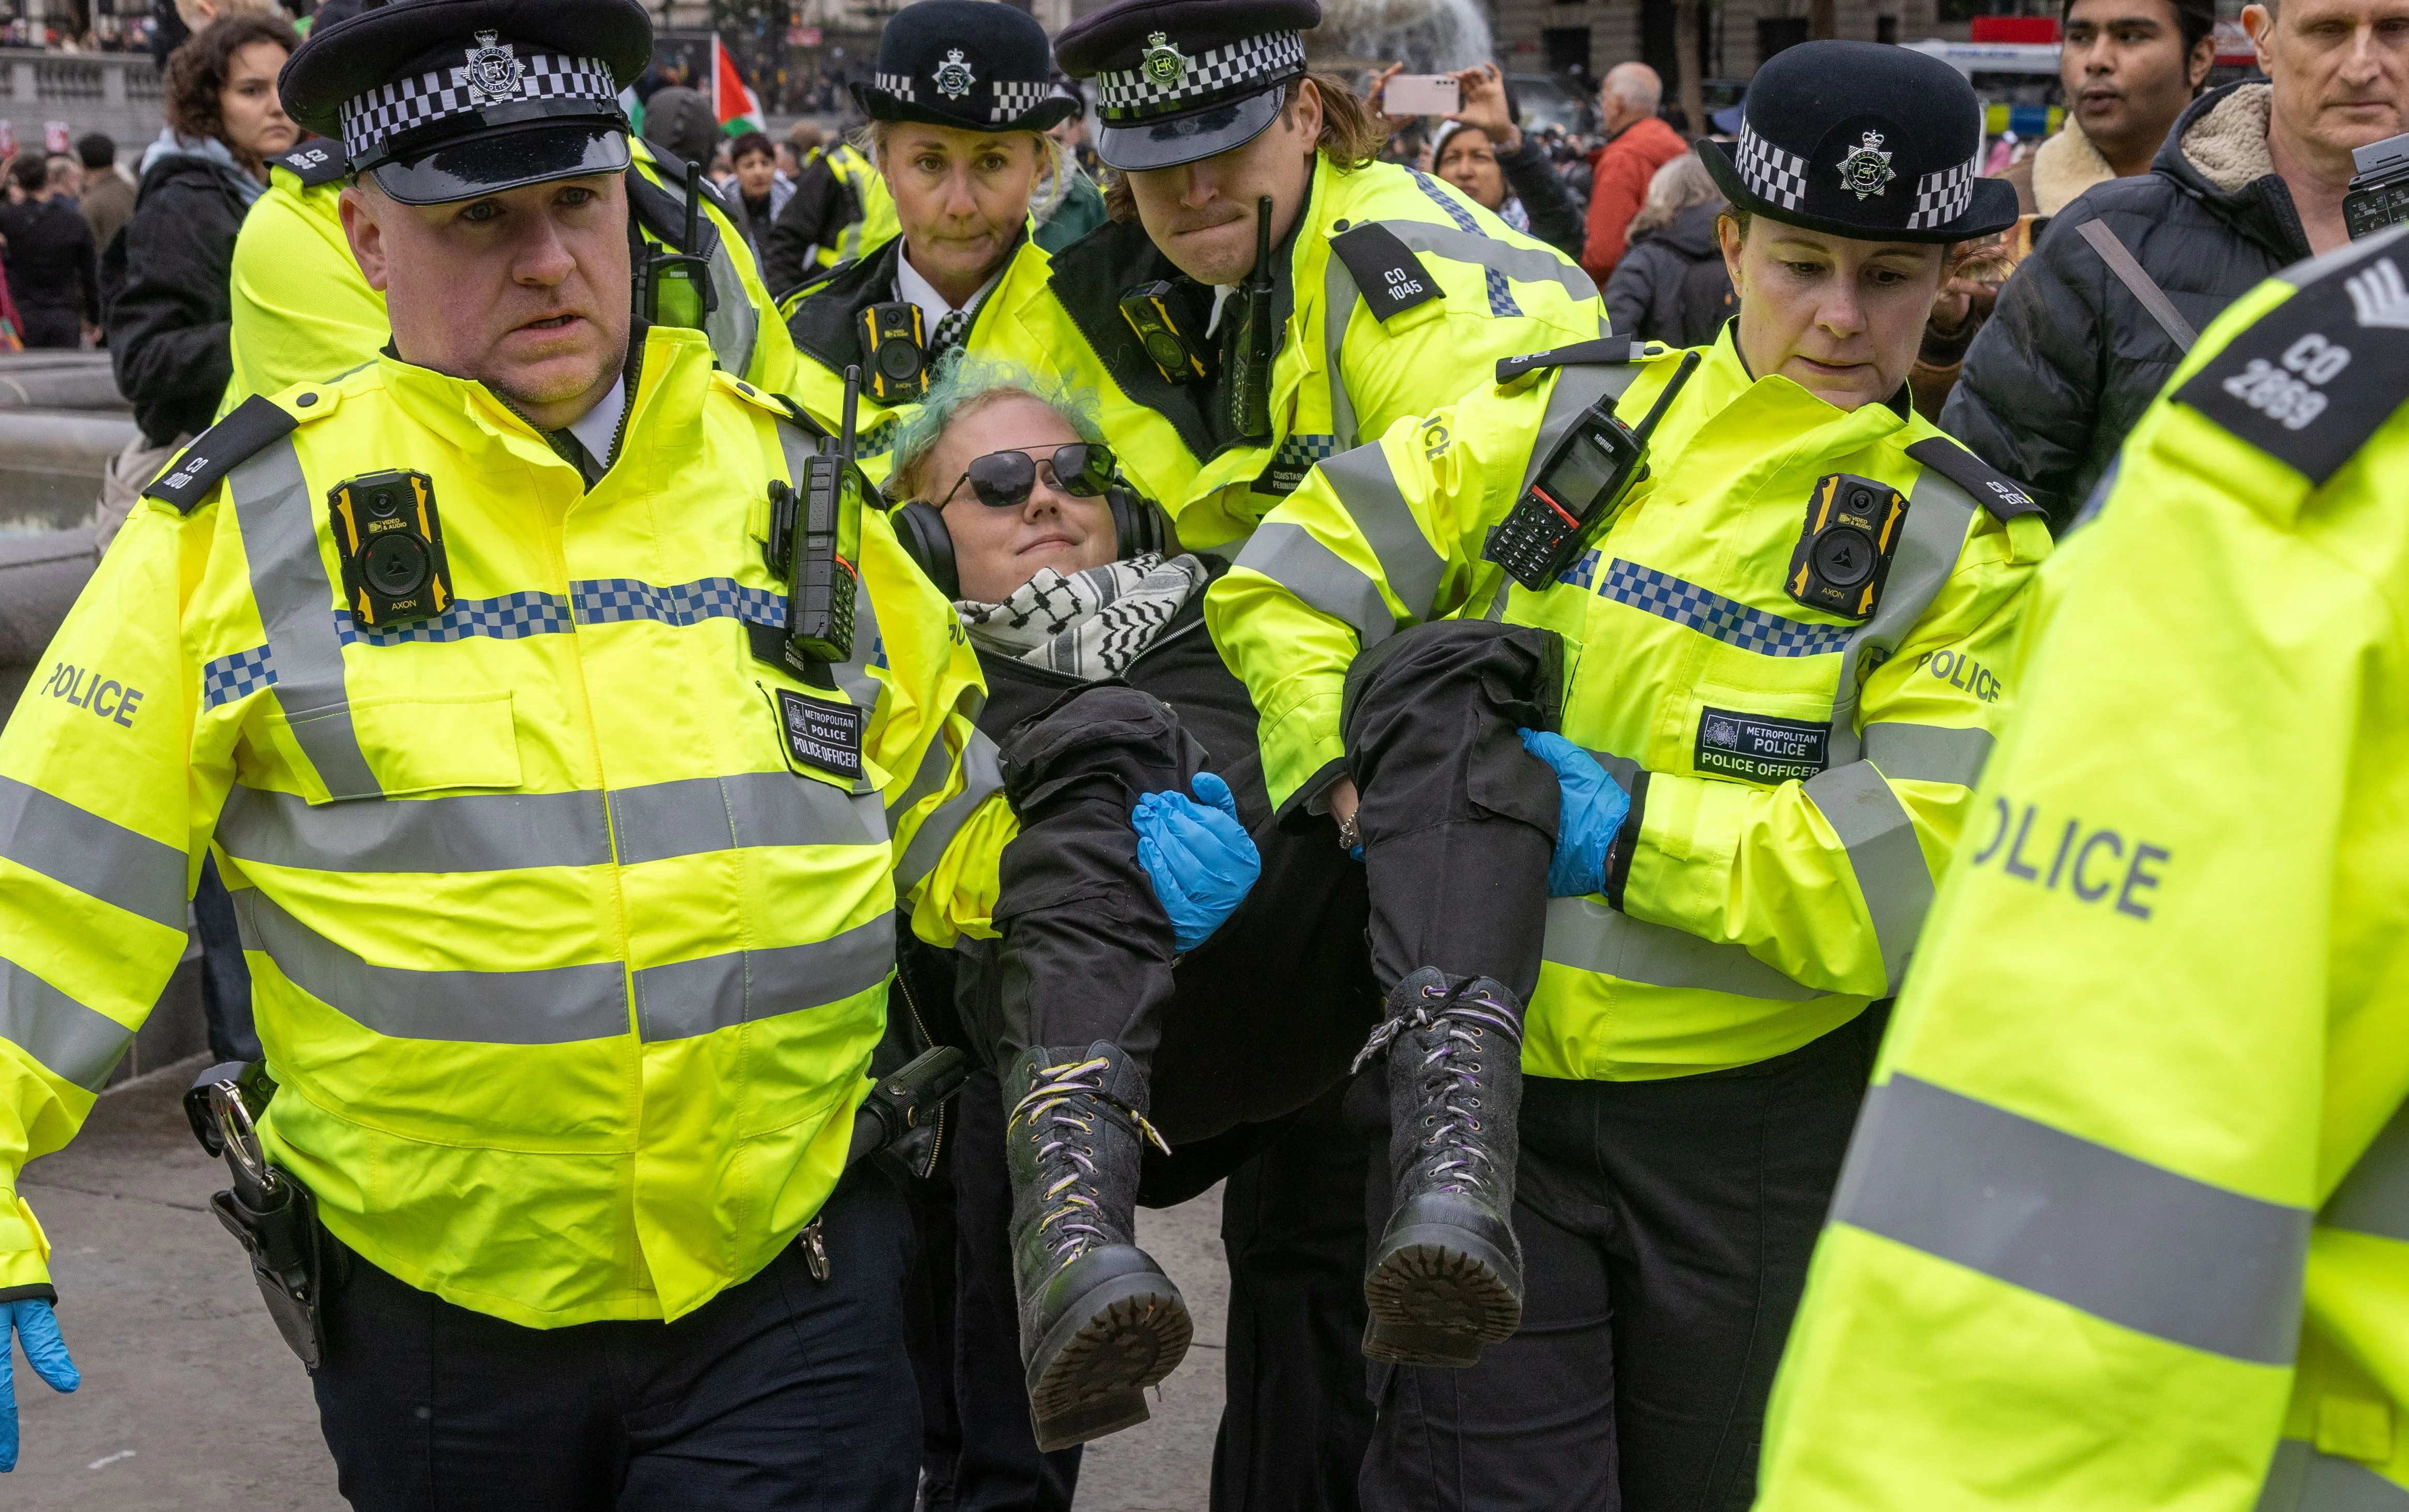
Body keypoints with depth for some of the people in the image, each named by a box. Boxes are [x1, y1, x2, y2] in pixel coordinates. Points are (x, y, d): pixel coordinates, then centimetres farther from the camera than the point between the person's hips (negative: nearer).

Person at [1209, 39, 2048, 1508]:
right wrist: (1385, 805, -12)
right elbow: (1284, 588, 3)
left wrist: (1624, 826, -17)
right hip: (1500, 1077, 0)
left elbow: (1918, 874, -11)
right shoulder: (1564, 420, 3)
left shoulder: (1968, 544, 0)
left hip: (1756, 1119, 1)